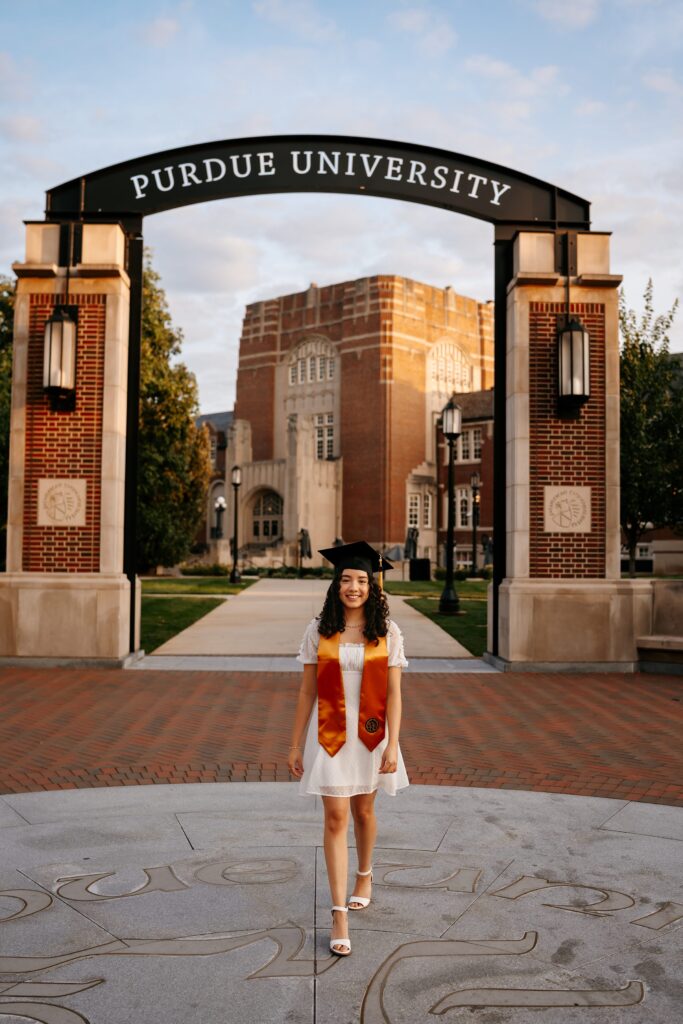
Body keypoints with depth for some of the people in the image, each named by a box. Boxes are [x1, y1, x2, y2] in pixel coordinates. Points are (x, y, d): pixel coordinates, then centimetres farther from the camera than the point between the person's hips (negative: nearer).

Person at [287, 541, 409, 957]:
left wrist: (392, 746, -11)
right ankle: (340, 915, 2)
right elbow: (307, 692, 1)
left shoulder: (387, 633, -4)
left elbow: (393, 694, -4)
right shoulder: (319, 631, -3)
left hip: (369, 734, 1)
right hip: (329, 734, 0)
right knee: (336, 818, -4)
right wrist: (296, 745, 1)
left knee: (363, 810, 17)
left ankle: (364, 875, 45)